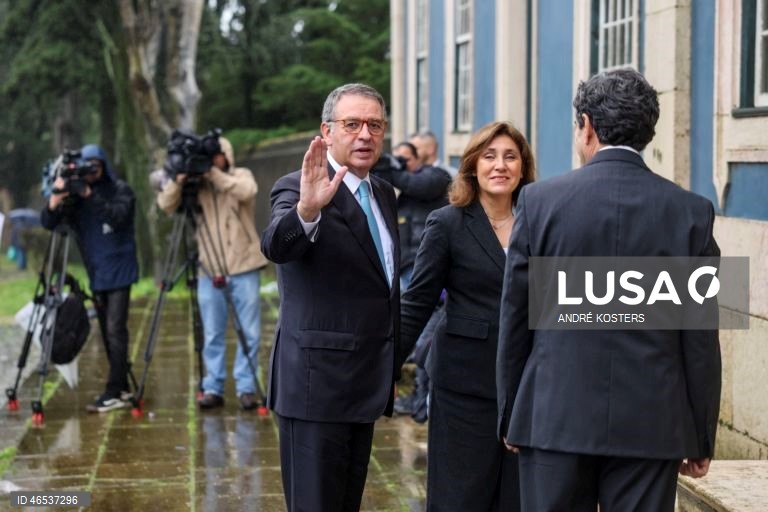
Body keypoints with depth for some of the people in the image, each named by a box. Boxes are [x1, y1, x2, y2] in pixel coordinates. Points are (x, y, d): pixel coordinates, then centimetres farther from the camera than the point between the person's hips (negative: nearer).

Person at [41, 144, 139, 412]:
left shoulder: (120, 190, -4)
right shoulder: (74, 195, 4)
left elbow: (118, 217, -22)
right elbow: (47, 223, -7)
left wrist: (91, 196, -27)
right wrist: (54, 202, -27)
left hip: (119, 271, -5)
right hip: (96, 274, 5)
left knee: (115, 330, -11)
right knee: (107, 332, 10)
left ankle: (114, 393, -12)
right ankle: (122, 388, 18)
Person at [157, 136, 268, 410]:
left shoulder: (241, 175, 4)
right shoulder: (195, 184, 6)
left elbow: (247, 191, -19)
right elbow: (166, 205, -5)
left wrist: (213, 174, -23)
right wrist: (178, 181, -22)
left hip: (244, 267, -1)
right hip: (210, 271, 1)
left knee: (249, 332, 0)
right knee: (212, 335, 4)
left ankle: (246, 388, 8)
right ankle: (213, 388, 10)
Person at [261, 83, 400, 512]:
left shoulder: (384, 193, 13)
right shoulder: (298, 189, -11)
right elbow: (277, 247, -32)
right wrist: (307, 209, -52)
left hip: (365, 385, 8)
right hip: (317, 385, -8)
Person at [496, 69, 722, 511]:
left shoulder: (540, 201, -3)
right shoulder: (691, 212, -2)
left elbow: (514, 320, 1)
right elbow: (701, 340, 0)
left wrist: (510, 414, 11)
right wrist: (703, 436, 8)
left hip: (554, 418, 0)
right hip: (651, 425, 1)